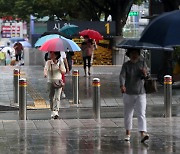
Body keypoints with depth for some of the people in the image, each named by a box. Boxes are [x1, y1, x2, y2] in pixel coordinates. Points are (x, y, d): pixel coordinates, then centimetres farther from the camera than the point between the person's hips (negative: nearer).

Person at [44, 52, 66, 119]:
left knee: (57, 97, -13)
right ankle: (52, 111, 22)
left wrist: (61, 69, -18)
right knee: (51, 98, 7)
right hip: (50, 82, 1)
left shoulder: (60, 62, 2)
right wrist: (45, 73, -40)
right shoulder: (48, 62, -1)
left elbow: (64, 71, 5)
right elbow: (46, 68, -18)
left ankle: (56, 112, -21)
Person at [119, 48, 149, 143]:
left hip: (141, 93, 0)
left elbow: (146, 76, 3)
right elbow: (122, 75, -15)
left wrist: (145, 74, -23)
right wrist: (122, 85, -35)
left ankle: (143, 134, -21)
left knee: (141, 114, -11)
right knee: (128, 114, 10)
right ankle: (128, 133, 25)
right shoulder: (126, 65, -2)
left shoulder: (142, 63, 4)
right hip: (128, 93, 0)